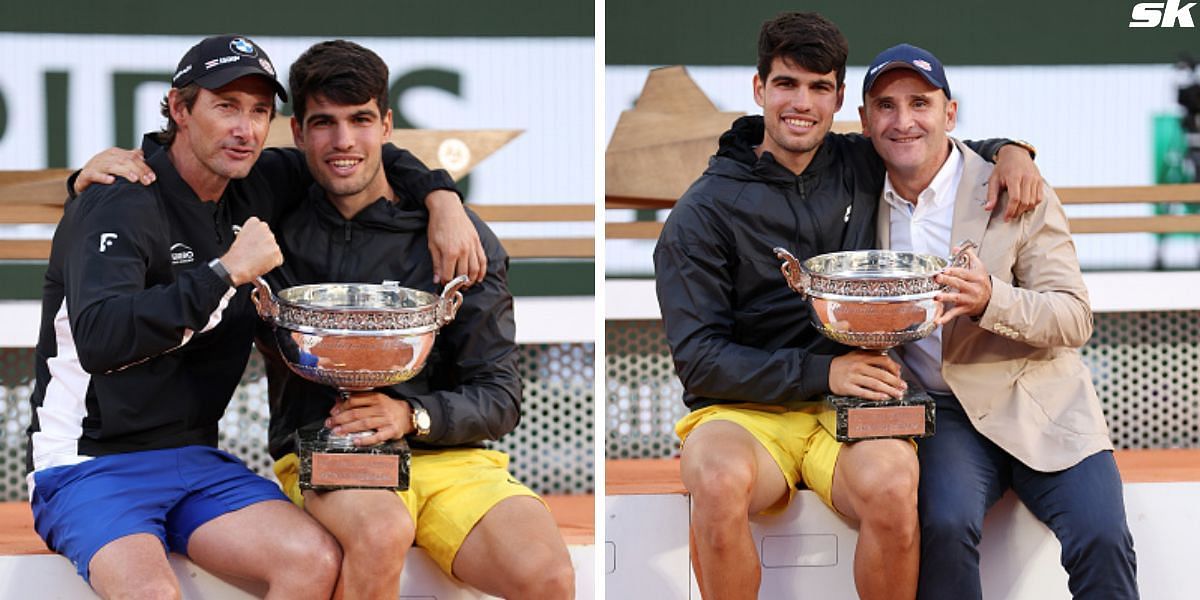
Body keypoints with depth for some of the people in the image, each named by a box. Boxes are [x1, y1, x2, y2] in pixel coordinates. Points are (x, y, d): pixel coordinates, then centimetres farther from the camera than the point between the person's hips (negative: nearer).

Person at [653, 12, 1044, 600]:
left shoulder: (861, 167, 12)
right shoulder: (703, 212, 1)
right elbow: (697, 357, -5)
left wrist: (1007, 150, 10)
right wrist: (821, 371, -14)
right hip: (747, 408, -2)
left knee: (892, 484, -34)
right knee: (719, 479, -39)